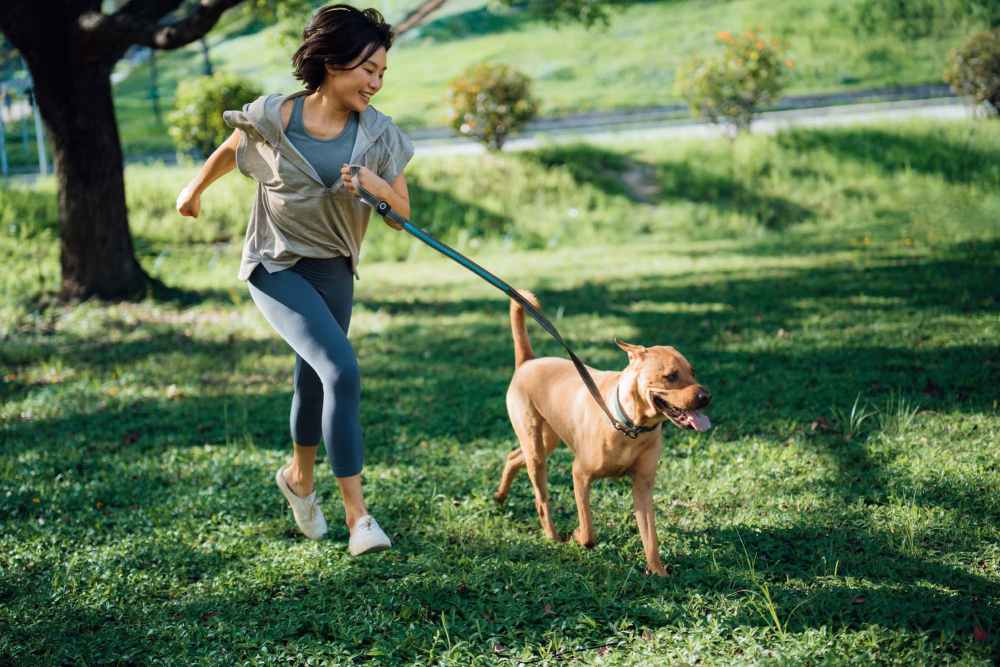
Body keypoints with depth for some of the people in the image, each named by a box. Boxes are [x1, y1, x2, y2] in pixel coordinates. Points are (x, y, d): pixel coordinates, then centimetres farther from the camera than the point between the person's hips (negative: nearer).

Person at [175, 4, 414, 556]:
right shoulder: (272, 118, -15)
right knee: (342, 372, -22)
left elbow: (402, 215, -3)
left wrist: (376, 186, -24)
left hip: (333, 269, 5)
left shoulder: (379, 135, -7)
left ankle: (298, 478, 46)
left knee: (314, 380, 17)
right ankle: (357, 514, -18)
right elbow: (229, 151, 7)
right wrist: (195, 189, 24)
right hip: (276, 266, -5)